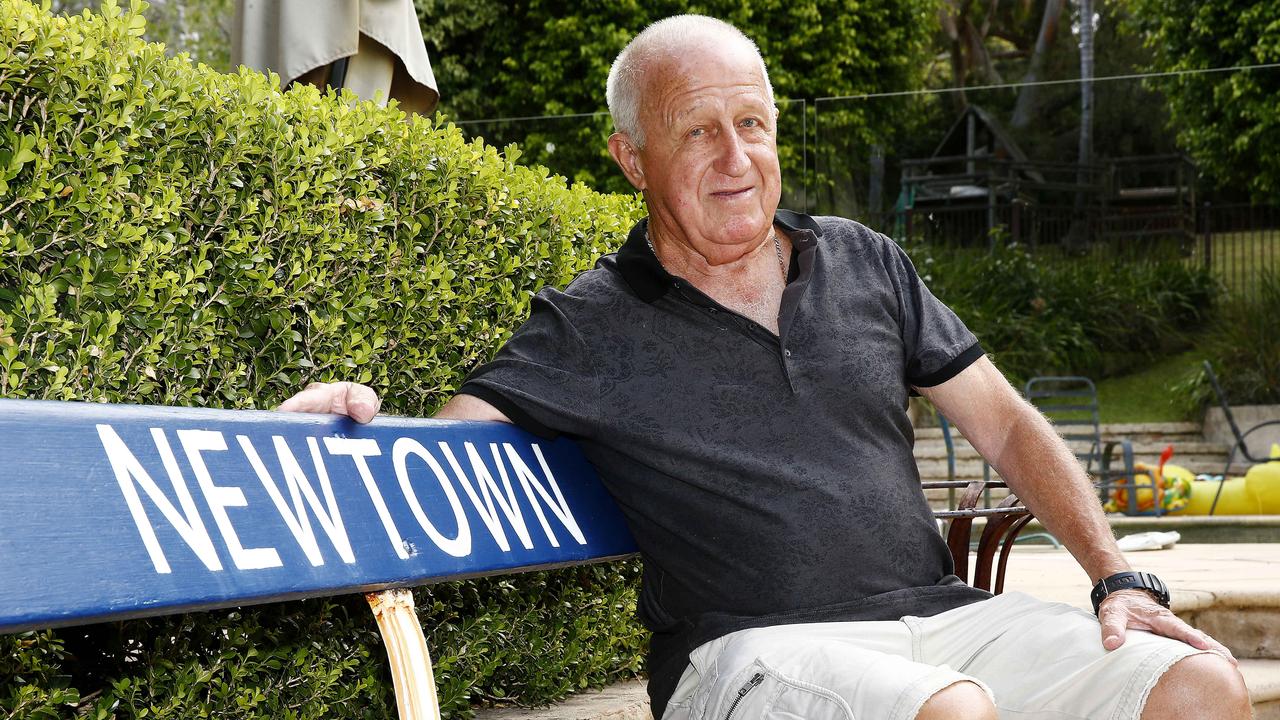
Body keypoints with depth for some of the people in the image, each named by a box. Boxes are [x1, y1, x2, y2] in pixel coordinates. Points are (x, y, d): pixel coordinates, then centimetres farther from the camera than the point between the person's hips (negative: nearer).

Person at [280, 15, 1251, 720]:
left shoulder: (867, 264, 14)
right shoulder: (592, 329, 3)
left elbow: (1006, 425, 17)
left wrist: (1120, 576, 6)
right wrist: (348, 420, -28)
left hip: (942, 618, 5)